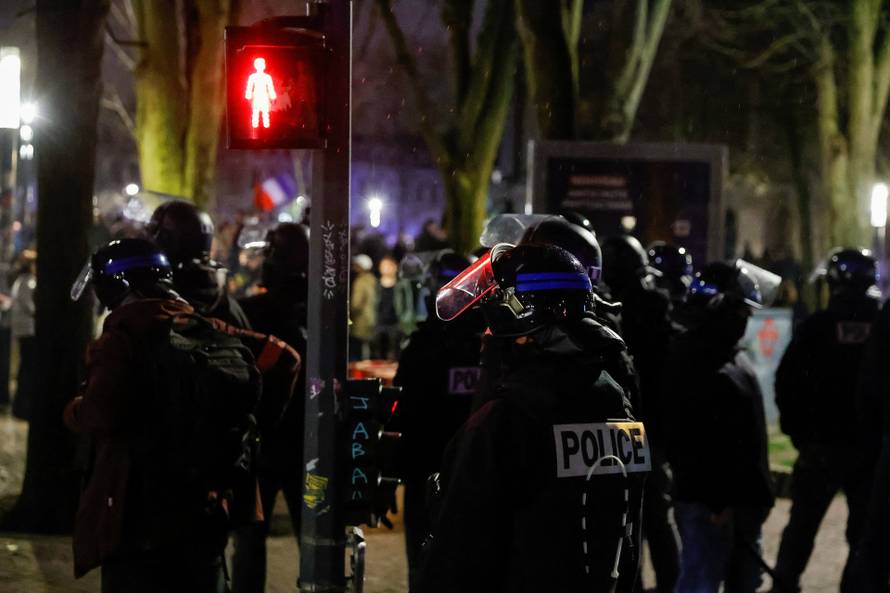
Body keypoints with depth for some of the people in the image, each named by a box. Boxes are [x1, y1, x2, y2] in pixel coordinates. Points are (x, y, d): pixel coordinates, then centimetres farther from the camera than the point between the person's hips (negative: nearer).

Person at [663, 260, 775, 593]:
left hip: (744, 499, 10)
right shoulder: (691, 359, -14)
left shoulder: (733, 355, 16)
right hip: (710, 504, -10)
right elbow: (686, 440, -22)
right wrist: (715, 502, -24)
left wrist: (759, 492, 16)